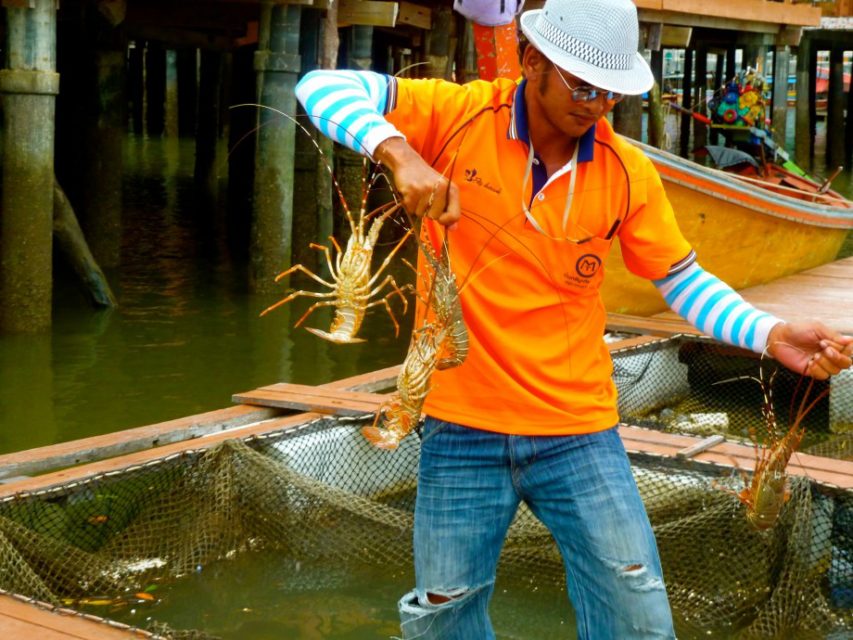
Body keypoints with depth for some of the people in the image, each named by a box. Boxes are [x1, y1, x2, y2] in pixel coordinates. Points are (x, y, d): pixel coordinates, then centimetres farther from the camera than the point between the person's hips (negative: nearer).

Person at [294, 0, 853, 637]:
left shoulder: (627, 170, -4)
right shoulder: (458, 115, -10)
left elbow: (684, 282, 4)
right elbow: (323, 87, -13)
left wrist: (771, 334, -12)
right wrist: (398, 150, -32)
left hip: (578, 430, 1)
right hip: (463, 425, -1)